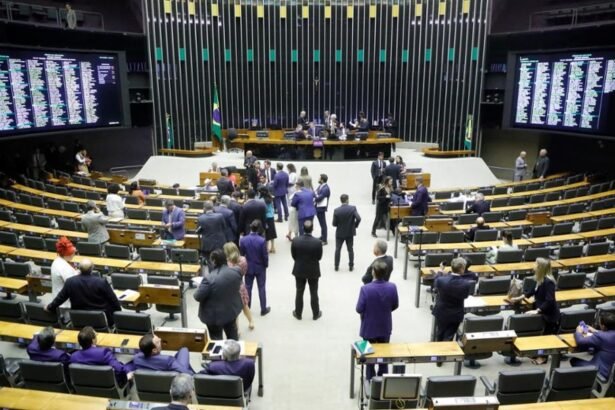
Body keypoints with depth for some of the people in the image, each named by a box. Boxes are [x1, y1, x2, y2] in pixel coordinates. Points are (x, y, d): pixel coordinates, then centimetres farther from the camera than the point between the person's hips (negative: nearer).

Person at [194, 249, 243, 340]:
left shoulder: (209, 279, -29)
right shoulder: (236, 272, -11)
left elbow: (198, 297, -21)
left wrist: (200, 287, -2)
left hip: (215, 315, -6)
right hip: (232, 310, 6)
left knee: (217, 339, 12)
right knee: (232, 334, 24)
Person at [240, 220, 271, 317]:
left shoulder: (243, 240, -13)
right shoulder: (262, 240, -22)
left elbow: (241, 254, -3)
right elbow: (265, 255, -15)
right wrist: (266, 265, 4)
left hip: (248, 267, 2)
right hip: (260, 267, -2)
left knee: (248, 287, 16)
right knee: (261, 288, 9)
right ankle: (263, 309, 17)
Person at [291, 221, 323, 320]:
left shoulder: (295, 240, -18)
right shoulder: (318, 242, -22)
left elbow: (293, 256, -6)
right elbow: (319, 257, -9)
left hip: (299, 270, 1)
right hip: (313, 271, -1)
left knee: (299, 293, 17)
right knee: (314, 293, 15)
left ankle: (298, 313, 31)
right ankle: (316, 314, 30)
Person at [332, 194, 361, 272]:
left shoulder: (336, 210, -14)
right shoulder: (353, 208, -14)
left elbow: (334, 224, -11)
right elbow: (358, 218, -22)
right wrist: (355, 225, -4)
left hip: (340, 233, 0)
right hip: (350, 233, 1)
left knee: (338, 249, 14)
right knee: (350, 249, 15)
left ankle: (336, 266, 18)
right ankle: (351, 266, 19)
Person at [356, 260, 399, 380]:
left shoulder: (366, 289, -27)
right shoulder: (392, 287, -17)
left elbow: (359, 309, -20)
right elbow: (395, 305, -3)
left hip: (369, 328, -2)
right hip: (385, 327, 3)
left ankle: (370, 381, 30)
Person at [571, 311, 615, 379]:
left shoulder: (600, 337, -29)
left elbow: (580, 341, -21)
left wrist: (578, 332, 0)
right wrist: (595, 331, 28)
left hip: (603, 372, -8)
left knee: (574, 360, 8)